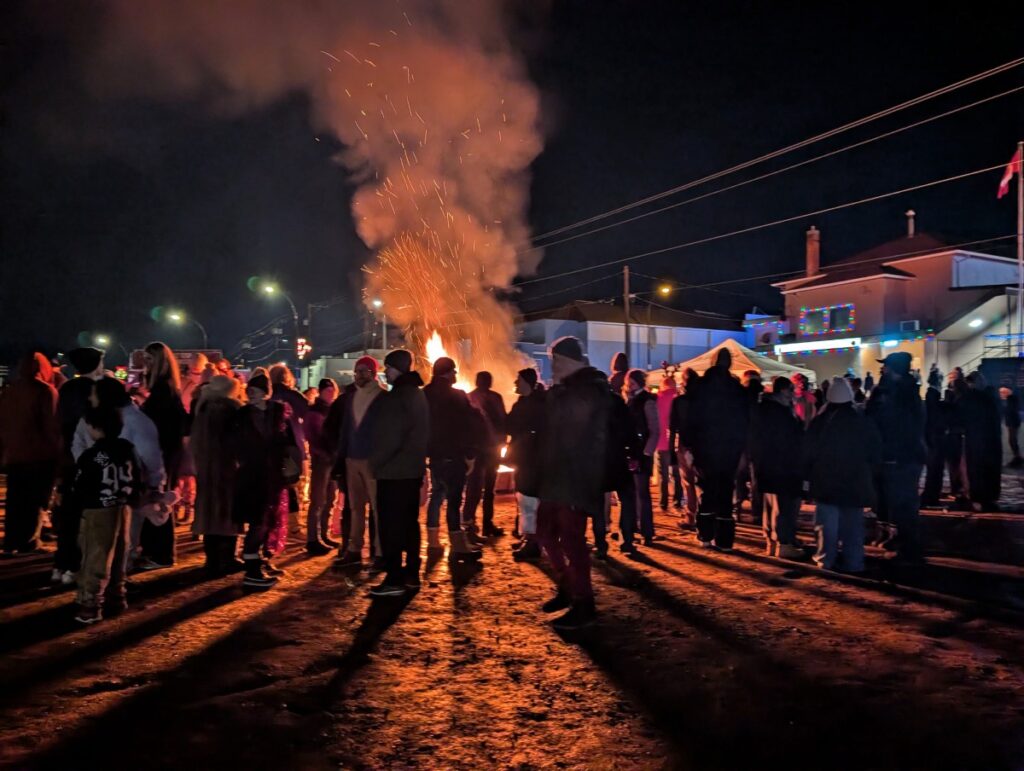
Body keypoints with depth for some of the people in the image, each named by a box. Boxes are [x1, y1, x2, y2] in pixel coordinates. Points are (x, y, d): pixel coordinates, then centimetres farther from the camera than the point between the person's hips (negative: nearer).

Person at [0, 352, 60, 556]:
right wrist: (58, 450, -6)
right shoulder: (46, 390, -9)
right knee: (35, 500, 4)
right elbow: (52, 424, -14)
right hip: (41, 455, -5)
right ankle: (27, 541, 6)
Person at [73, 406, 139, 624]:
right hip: (123, 508, 7)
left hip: (98, 512, -7)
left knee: (95, 559, -4)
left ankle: (90, 604, -4)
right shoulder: (127, 449, 4)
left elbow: (80, 488, -8)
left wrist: (80, 506, 9)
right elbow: (135, 480, 10)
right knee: (118, 555, 17)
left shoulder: (91, 456, -15)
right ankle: (116, 595, 27)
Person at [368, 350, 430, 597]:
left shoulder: (397, 397, -17)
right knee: (409, 522, 14)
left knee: (390, 525, -6)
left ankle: (394, 579, -6)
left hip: (393, 470, -10)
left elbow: (390, 436, -21)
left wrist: (376, 461, -9)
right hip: (412, 468, 10)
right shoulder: (417, 393, 15)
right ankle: (411, 574, 20)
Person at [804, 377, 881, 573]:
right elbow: (876, 454, 4)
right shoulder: (865, 422, -2)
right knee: (853, 524, 7)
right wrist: (867, 474, 16)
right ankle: (852, 561, 7)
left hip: (825, 481, -1)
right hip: (856, 482, 1)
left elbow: (808, 454, -1)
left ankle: (826, 559, 7)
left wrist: (809, 475, 9)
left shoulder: (819, 422, -3)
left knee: (827, 524, 5)